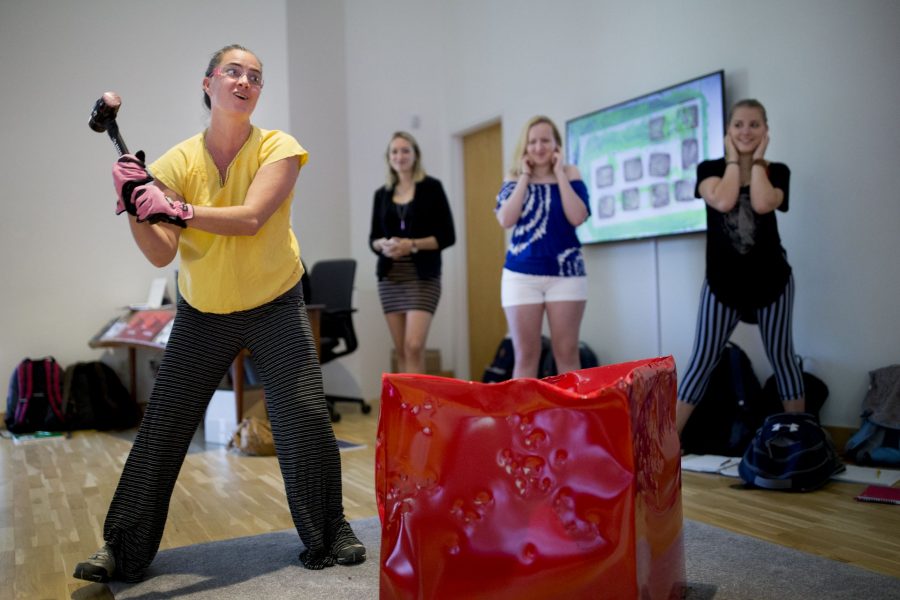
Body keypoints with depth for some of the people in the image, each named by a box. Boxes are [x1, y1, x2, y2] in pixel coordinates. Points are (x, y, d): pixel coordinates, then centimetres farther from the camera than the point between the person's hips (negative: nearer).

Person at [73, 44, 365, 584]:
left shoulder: (278, 148, -10)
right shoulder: (178, 162, -5)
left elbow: (249, 218, -26)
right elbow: (161, 255, -11)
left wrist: (177, 210, -35)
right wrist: (133, 207, -26)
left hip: (275, 308, -2)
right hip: (202, 315, 2)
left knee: (307, 418, -8)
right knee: (161, 429, 4)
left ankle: (331, 535, 14)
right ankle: (123, 550, 21)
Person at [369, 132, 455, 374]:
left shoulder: (431, 187, -1)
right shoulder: (382, 194, 11)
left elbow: (447, 236, -5)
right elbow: (373, 238, 13)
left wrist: (413, 245, -17)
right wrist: (383, 244, -10)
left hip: (422, 277, -4)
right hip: (390, 277, 4)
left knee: (414, 345, -16)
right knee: (401, 350, 6)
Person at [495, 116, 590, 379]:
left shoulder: (570, 174, 4)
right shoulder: (514, 179, 6)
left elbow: (577, 217, -12)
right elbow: (506, 220, -10)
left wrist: (559, 174, -8)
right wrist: (525, 177, -6)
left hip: (566, 273, 0)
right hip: (521, 274, 1)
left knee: (566, 352, 3)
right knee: (525, 354, 2)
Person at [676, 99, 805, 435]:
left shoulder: (777, 171, 2)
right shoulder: (710, 168, 1)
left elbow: (762, 204, -20)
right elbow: (723, 202, -20)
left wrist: (757, 159, -8)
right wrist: (734, 159, -7)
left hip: (771, 279, 1)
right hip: (722, 281, -1)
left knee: (782, 357, 9)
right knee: (702, 362, -3)